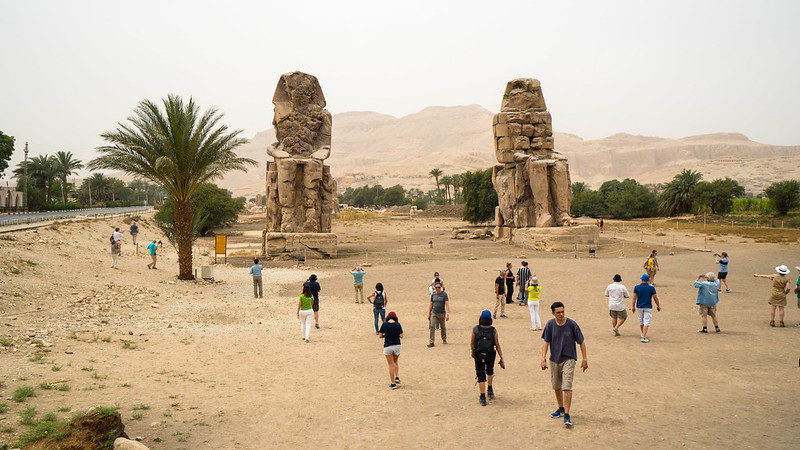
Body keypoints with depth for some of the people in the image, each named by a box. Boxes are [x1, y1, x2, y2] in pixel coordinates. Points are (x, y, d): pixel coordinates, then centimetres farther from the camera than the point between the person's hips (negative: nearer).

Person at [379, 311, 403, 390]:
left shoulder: (384, 325, -8)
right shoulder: (398, 324, -7)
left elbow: (380, 336, -7)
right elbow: (401, 336, -7)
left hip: (387, 346, -1)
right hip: (397, 345, 1)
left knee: (391, 365, 7)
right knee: (395, 362, 25)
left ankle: (393, 383, 10)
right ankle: (397, 377, 11)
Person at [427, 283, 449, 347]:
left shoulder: (444, 294, -7)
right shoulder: (433, 294, 3)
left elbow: (447, 304, -13)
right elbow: (430, 304, 11)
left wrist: (447, 314, -21)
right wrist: (429, 314, 9)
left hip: (442, 313, -2)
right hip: (434, 313, 2)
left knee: (443, 327, 13)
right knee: (432, 326, -12)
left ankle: (444, 339, 35)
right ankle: (431, 342, -12)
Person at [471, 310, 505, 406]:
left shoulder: (475, 329, -12)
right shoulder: (493, 331, -10)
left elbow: (472, 343, 0)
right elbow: (497, 345, -6)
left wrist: (471, 351, 20)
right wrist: (502, 358, 2)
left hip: (478, 356, -2)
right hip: (490, 355, 2)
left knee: (481, 376, 5)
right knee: (490, 371, 30)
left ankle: (483, 398, 3)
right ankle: (490, 390, 38)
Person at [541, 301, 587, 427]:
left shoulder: (572, 324, -11)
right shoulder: (550, 324, -3)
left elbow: (581, 342, -2)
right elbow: (546, 342, 2)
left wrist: (585, 359, -1)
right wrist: (543, 358, -6)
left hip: (569, 359, -4)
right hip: (554, 359, 4)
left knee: (567, 387, -13)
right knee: (556, 386, 15)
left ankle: (567, 415, -9)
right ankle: (561, 408, 36)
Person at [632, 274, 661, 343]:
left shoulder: (637, 287, -3)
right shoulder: (651, 287, -7)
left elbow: (634, 297, -1)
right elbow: (655, 298, -2)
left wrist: (633, 306, 7)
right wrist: (658, 306, 12)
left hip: (639, 307, 3)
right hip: (648, 307, -3)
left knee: (641, 321, 20)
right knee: (646, 322, -3)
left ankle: (643, 334, 38)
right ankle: (643, 338, -11)